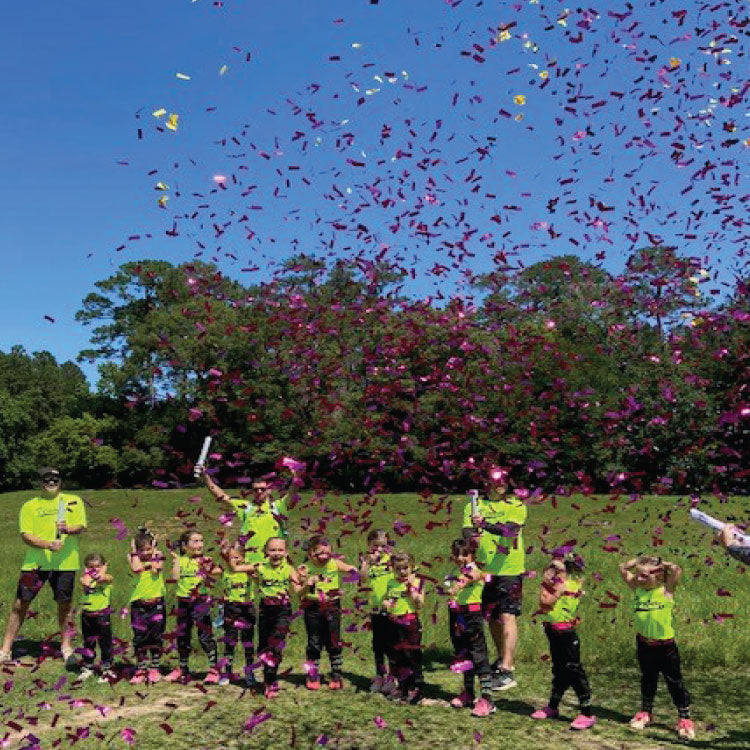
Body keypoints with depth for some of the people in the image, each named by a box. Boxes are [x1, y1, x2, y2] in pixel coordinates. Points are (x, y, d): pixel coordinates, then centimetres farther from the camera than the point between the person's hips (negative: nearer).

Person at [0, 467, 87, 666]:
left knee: (65, 604, 7)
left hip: (65, 562, 0)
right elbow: (25, 536, -3)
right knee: (20, 604, 3)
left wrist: (68, 529, -24)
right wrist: (48, 544, -20)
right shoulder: (29, 506, 6)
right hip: (35, 562, 0)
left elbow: (81, 527, -1)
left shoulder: (74, 501, 8)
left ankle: (66, 647, 24)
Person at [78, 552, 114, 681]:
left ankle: (107, 669, 12)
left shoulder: (107, 578, -5)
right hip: (87, 615, 3)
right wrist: (88, 573, -17)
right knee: (88, 643, 17)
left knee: (105, 643, 2)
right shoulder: (86, 579, 3)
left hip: (102, 615, -3)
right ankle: (87, 667, 31)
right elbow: (85, 583, -20)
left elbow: (102, 578, -29)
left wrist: (103, 570, -24)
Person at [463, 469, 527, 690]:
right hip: (484, 570, 4)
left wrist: (486, 524, -37)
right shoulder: (474, 506, 8)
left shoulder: (517, 506, -1)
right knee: (491, 618, 13)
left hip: (510, 570, -4)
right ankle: (503, 659, 33)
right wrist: (473, 532, -31)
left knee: (507, 616, -11)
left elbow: (511, 528, -20)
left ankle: (507, 671, -11)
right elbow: (466, 531, -7)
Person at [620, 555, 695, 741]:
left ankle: (685, 719, 14)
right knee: (647, 679, 20)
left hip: (665, 645, -5)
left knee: (675, 682, 4)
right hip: (644, 643, 5)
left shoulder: (665, 591, -15)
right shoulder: (637, 588, -2)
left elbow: (676, 570, -29)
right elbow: (623, 568, 2)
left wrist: (661, 563, -15)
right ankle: (646, 712, 34)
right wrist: (640, 559, -2)